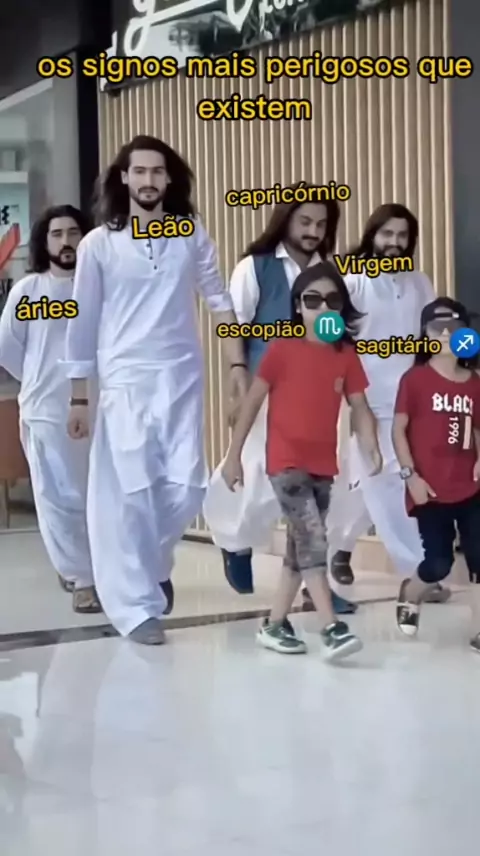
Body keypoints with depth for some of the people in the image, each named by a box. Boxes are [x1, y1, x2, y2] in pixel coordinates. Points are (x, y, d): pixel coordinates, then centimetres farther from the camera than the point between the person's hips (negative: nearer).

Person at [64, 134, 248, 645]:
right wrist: (78, 397, 3)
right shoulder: (98, 244, -1)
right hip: (124, 381, -2)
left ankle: (151, 566, 28)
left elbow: (219, 301, 9)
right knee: (130, 494, -5)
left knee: (185, 488, -1)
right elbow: (83, 323, 3)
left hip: (182, 378, 2)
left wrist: (238, 364, 1)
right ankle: (135, 605, 3)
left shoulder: (192, 236, 5)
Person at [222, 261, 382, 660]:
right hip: (286, 462, -5)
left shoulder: (346, 355, 4)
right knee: (313, 542, -15)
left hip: (323, 465, 5)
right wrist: (234, 455, -5)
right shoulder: (283, 348, -7)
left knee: (300, 545, 12)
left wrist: (371, 446, -17)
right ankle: (333, 629, -18)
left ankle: (275, 625, 23)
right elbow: (252, 402, -4)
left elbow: (360, 407, 1)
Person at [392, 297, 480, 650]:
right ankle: (410, 596, 33)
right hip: (431, 490, -4)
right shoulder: (415, 379, -5)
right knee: (439, 562, -1)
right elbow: (399, 430, -4)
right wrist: (410, 476, -10)